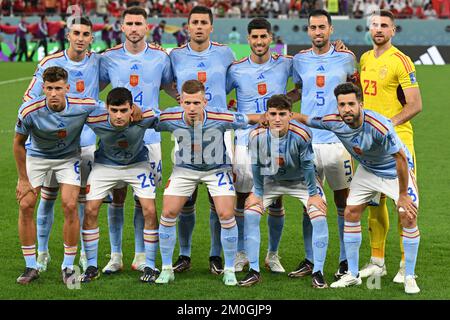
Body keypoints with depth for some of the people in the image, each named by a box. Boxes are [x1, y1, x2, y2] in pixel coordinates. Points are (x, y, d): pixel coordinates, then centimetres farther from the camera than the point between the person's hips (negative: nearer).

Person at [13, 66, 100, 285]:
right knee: (25, 206, -8)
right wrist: (23, 179, -8)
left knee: (70, 206, -14)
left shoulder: (83, 106, -28)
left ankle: (68, 267, 0)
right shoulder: (29, 111, -28)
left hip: (68, 158, 0)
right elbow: (18, 143, -12)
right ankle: (31, 267, 6)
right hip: (36, 157, 0)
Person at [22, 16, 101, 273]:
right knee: (48, 198, 5)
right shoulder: (50, 63, -3)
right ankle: (42, 252, 18)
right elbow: (30, 97, 2)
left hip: (86, 143, 1)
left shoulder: (97, 62, 1)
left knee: (84, 200, 4)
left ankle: (86, 254, 16)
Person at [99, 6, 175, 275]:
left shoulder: (160, 57, 3)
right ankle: (116, 256, 10)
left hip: (149, 137, 0)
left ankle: (141, 256, 12)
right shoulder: (109, 58, 3)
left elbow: (171, 87, 17)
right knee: (117, 195, 2)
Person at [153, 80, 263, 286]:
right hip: (184, 168, 2)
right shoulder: (169, 118, -26)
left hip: (216, 168, -2)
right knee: (168, 213, -6)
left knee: (226, 215, -13)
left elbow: (251, 119, -16)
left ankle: (229, 270, 6)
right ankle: (166, 269, 11)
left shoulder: (221, 118, -31)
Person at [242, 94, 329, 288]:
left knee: (319, 217, -16)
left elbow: (307, 165, -19)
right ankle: (254, 271, -1)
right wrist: (258, 192, -5)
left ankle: (318, 272, -5)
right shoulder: (257, 136, -27)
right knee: (250, 214, -11)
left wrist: (313, 193, -12)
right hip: (270, 181, 2)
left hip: (301, 180, -2)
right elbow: (256, 165, -10)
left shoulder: (301, 135, -33)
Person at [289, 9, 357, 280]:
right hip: (308, 139, 2)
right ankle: (310, 260, 11)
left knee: (343, 200, 3)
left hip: (338, 138, -2)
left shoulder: (346, 58, 3)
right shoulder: (300, 60, 8)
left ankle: (346, 260, 10)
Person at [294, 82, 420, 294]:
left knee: (408, 216, -16)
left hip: (396, 169, -5)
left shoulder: (379, 126, -38)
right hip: (367, 170, 5)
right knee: (351, 213, -1)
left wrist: (403, 195, -24)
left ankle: (409, 278, -4)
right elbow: (306, 119, -4)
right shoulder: (333, 122, -23)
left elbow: (401, 158, -30)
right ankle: (352, 275, 11)